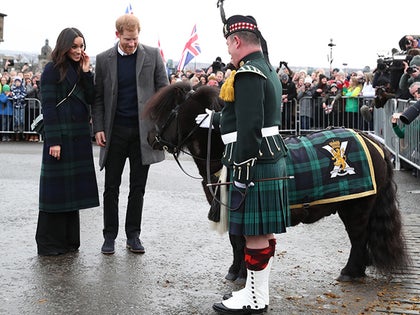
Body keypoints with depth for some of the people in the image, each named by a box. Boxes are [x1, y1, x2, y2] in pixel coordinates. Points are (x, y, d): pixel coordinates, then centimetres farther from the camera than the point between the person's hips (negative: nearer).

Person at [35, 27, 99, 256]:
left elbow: (91, 99, 6)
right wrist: (53, 140, -17)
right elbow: (48, 106, -11)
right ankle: (49, 243, 7)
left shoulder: (80, 69, 14)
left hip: (79, 135, 7)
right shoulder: (52, 70, -6)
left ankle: (68, 240, 18)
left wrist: (86, 73, -2)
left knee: (74, 186, 9)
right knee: (56, 187, -2)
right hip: (60, 134, -7)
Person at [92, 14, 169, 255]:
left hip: (143, 130, 0)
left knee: (138, 187, 7)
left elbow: (163, 90, 2)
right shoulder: (104, 59, 3)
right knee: (112, 187, 5)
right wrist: (98, 128, -4)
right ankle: (110, 236, 15)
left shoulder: (153, 55, 2)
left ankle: (133, 235, 18)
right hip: (115, 131, 0)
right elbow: (98, 97, 6)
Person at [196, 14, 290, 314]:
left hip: (255, 165, -10)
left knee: (255, 232, -1)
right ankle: (258, 290, 27)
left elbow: (249, 129, -23)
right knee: (264, 231, 15)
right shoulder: (268, 70, 15)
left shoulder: (248, 74, -17)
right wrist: (215, 120, 33)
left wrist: (241, 173, -20)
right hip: (272, 160, 10)